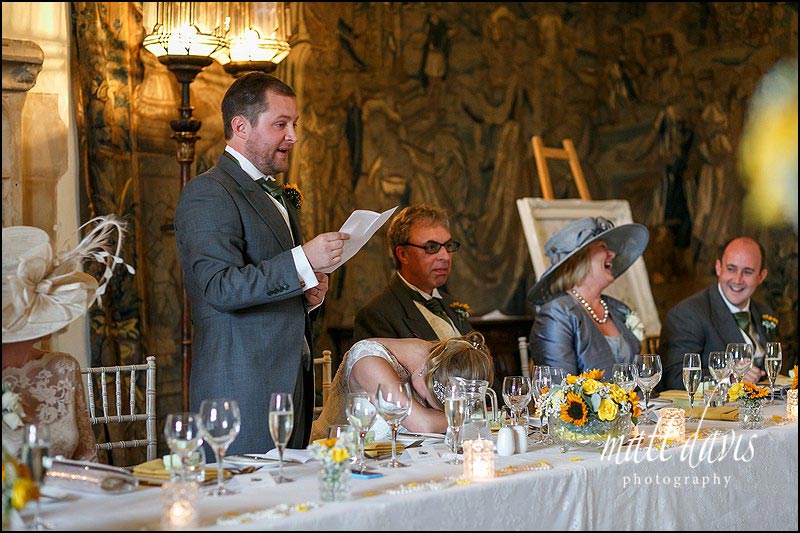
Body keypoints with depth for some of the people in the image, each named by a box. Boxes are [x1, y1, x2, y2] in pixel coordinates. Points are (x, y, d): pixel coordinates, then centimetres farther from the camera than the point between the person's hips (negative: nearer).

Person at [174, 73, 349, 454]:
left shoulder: (281, 196, 22)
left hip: (291, 386, 9)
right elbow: (220, 288, -20)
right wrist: (302, 262, -23)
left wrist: (310, 294, 9)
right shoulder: (207, 194, -8)